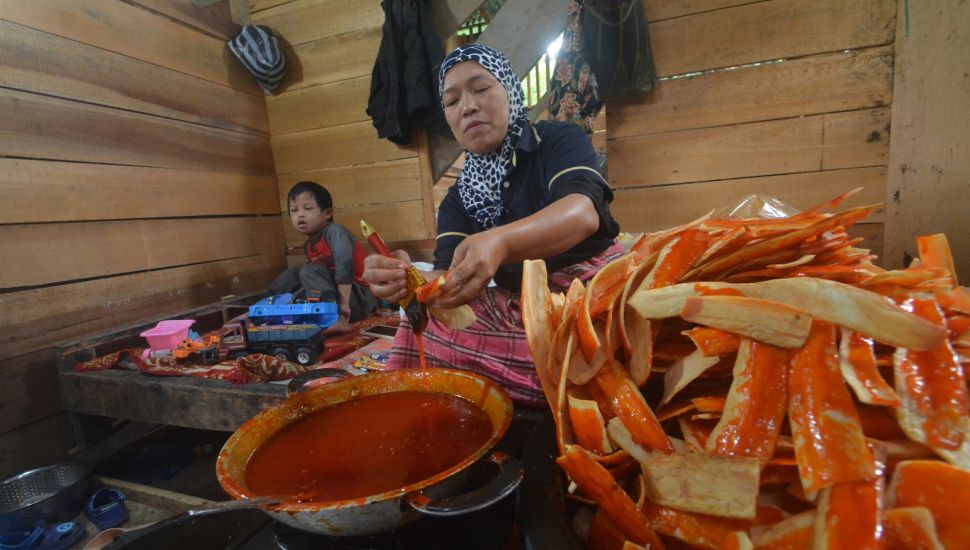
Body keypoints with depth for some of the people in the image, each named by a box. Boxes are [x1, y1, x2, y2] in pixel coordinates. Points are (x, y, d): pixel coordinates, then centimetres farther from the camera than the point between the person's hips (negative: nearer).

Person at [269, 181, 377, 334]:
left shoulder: (335, 231, -15)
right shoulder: (309, 246, 11)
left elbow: (345, 264, -30)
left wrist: (343, 302, -35)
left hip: (359, 296, -8)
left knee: (309, 271, -24)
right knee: (293, 274, 9)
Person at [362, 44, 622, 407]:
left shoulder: (560, 140, 0)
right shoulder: (458, 197, 9)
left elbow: (583, 212, -23)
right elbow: (451, 280, -6)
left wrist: (499, 242, -43)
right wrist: (410, 281, -31)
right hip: (516, 310, 3)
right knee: (426, 327, -20)